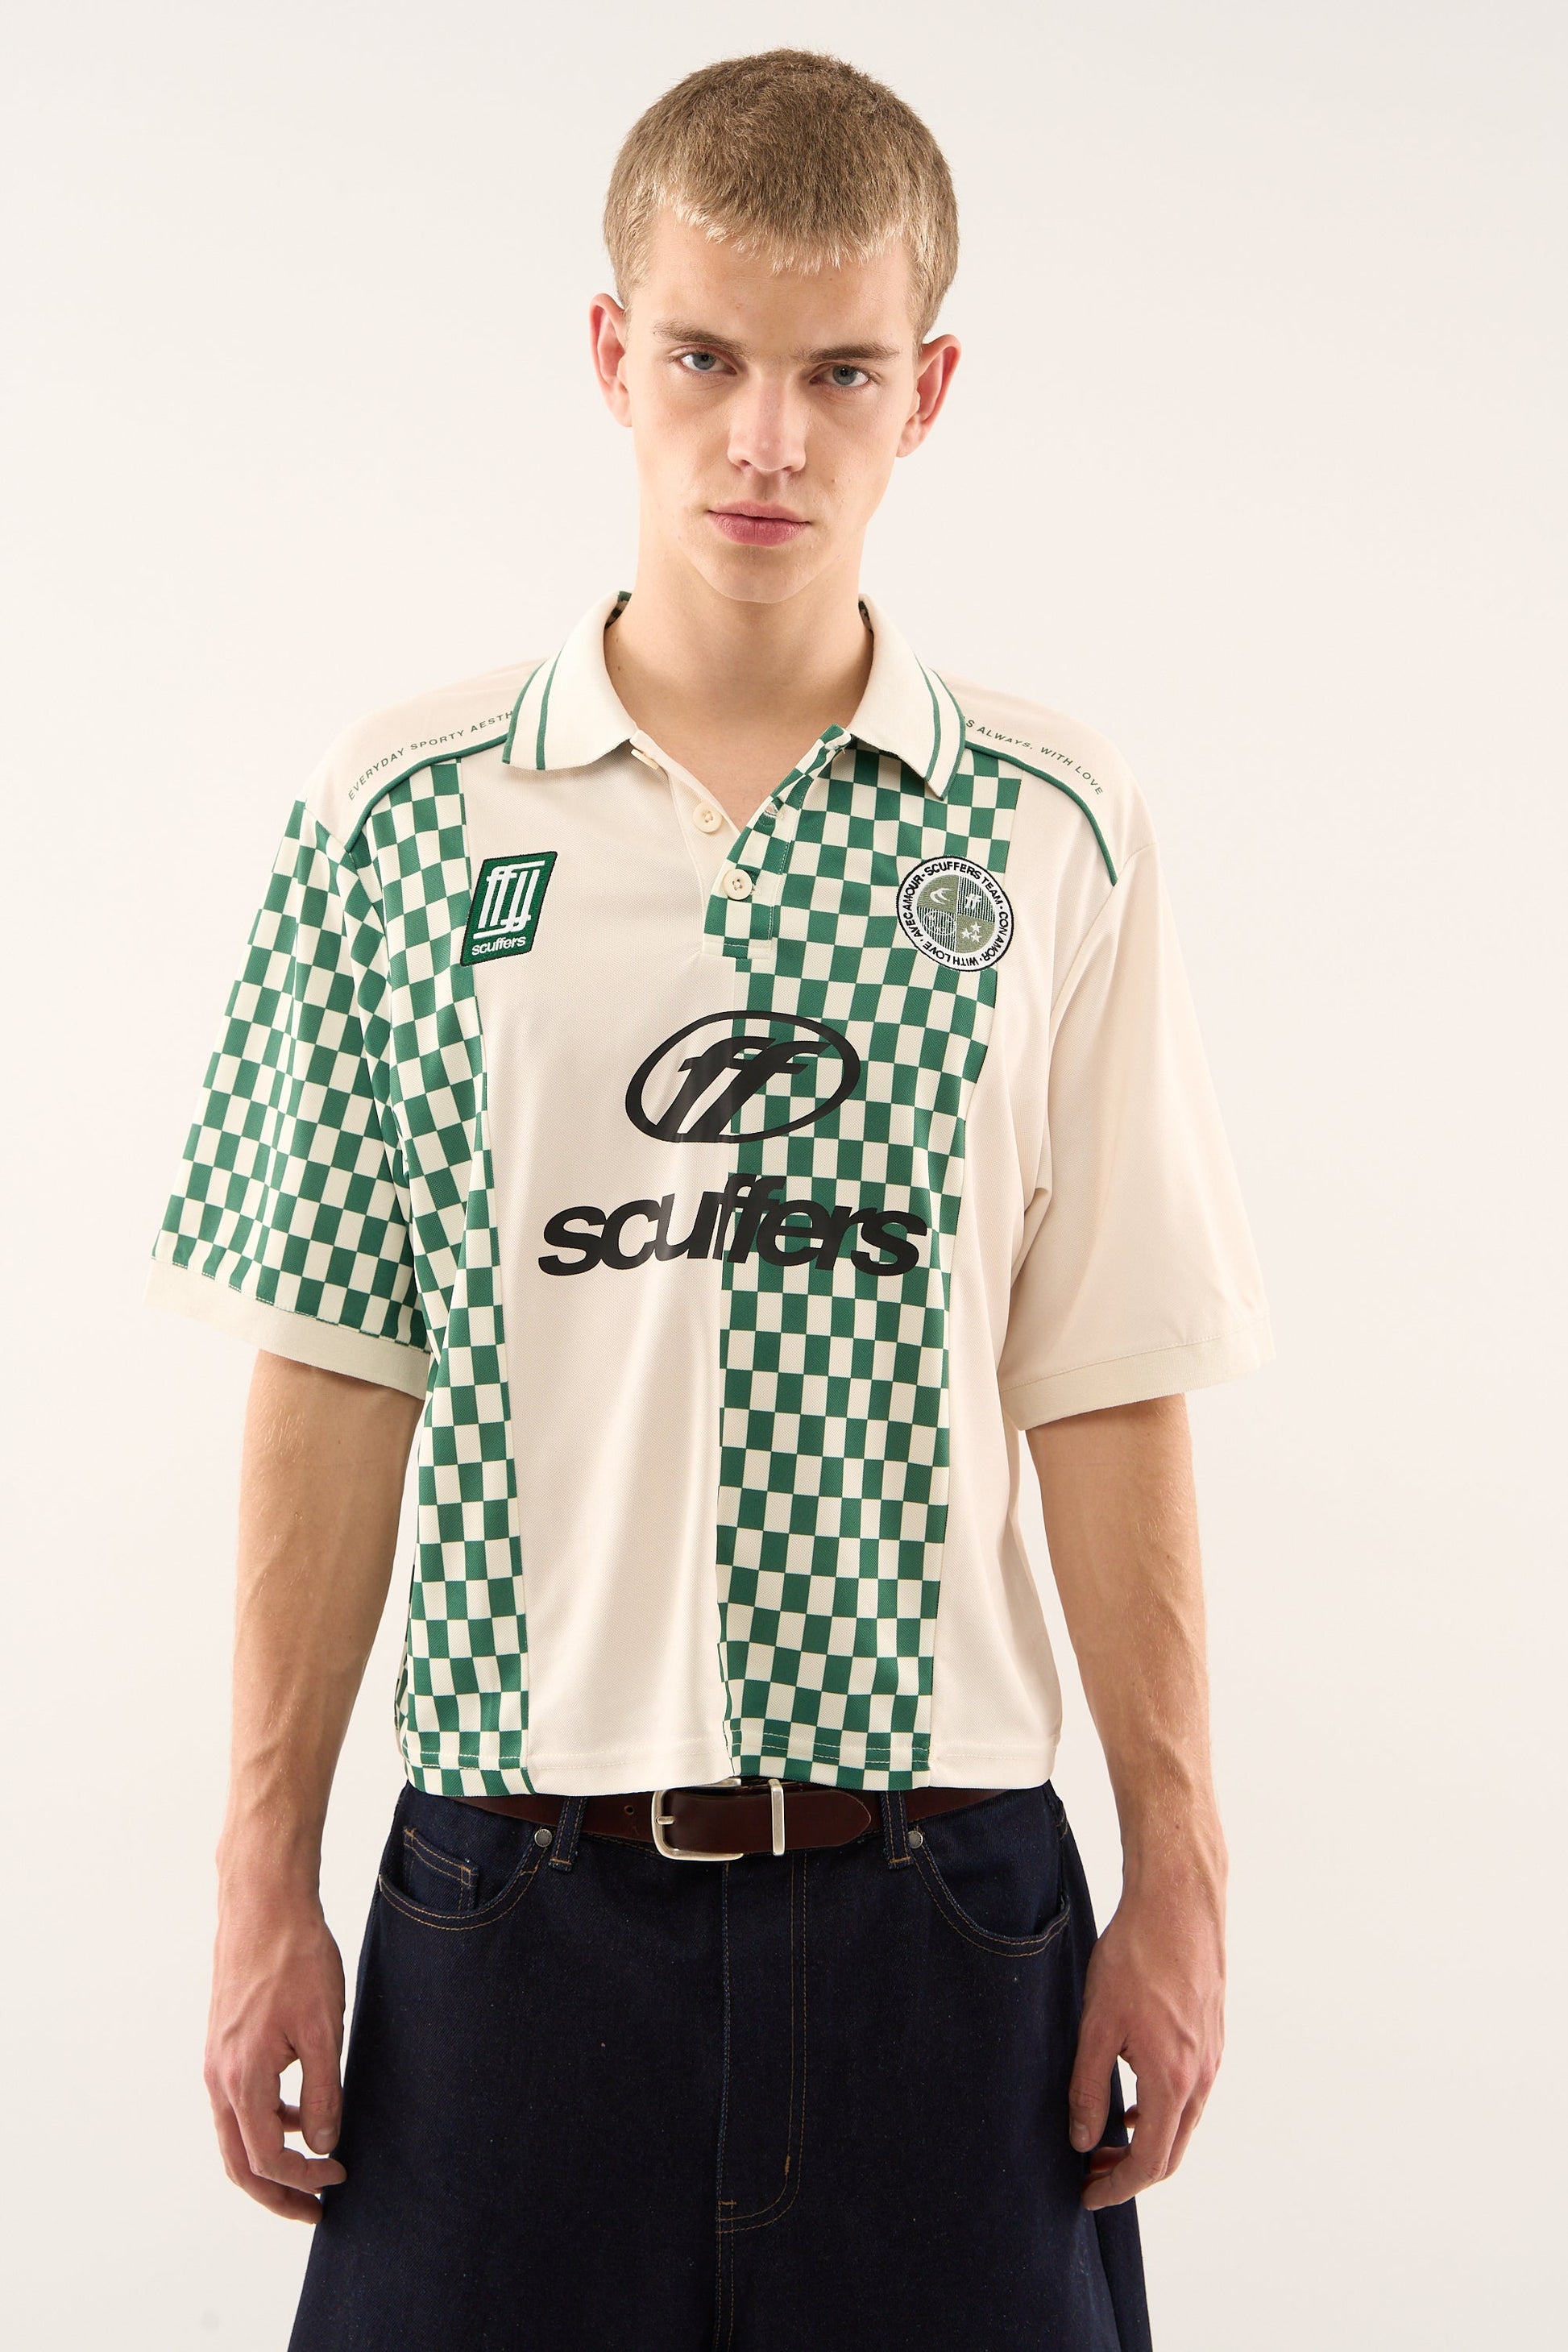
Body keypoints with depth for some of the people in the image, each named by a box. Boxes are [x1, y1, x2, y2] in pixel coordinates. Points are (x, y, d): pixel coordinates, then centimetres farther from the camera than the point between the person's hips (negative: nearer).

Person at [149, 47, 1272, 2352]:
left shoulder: (1053, 834, 0)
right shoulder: (407, 816, 0)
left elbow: (1108, 1389, 1)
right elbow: (338, 1368, 1)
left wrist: (1182, 1880, 1)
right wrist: (266, 1879, 1)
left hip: (939, 1867, 0)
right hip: (517, 1875, 0)